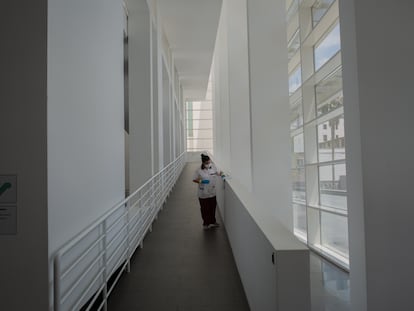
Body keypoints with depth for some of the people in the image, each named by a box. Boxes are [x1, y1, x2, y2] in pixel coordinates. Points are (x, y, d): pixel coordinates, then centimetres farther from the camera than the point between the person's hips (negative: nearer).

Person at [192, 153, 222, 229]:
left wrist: (220, 174, -12)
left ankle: (213, 222, 38)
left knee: (212, 207, 18)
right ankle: (206, 223, 29)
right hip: (203, 194, -4)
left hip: (212, 192, 4)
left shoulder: (213, 166, -6)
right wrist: (200, 181, -25)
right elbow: (194, 180, -6)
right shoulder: (199, 170, -15)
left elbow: (217, 173, 10)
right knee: (205, 209, 9)